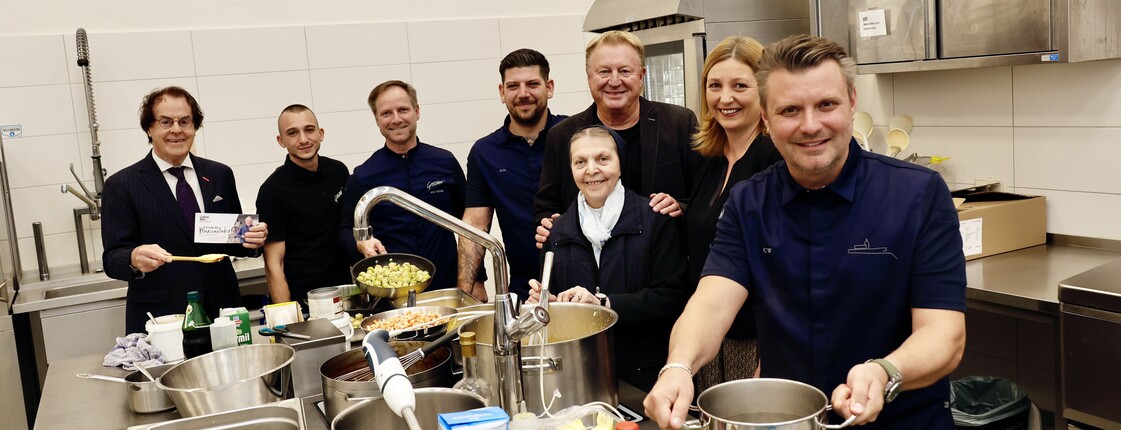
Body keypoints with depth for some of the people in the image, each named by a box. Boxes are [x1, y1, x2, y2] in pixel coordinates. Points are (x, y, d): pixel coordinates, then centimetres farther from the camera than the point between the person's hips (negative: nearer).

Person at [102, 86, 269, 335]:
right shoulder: (121, 185, -1)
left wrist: (251, 239, -9)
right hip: (160, 320, -3)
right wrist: (135, 259, -28)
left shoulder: (220, 175, 8)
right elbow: (112, 259, -6)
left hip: (222, 309, 3)